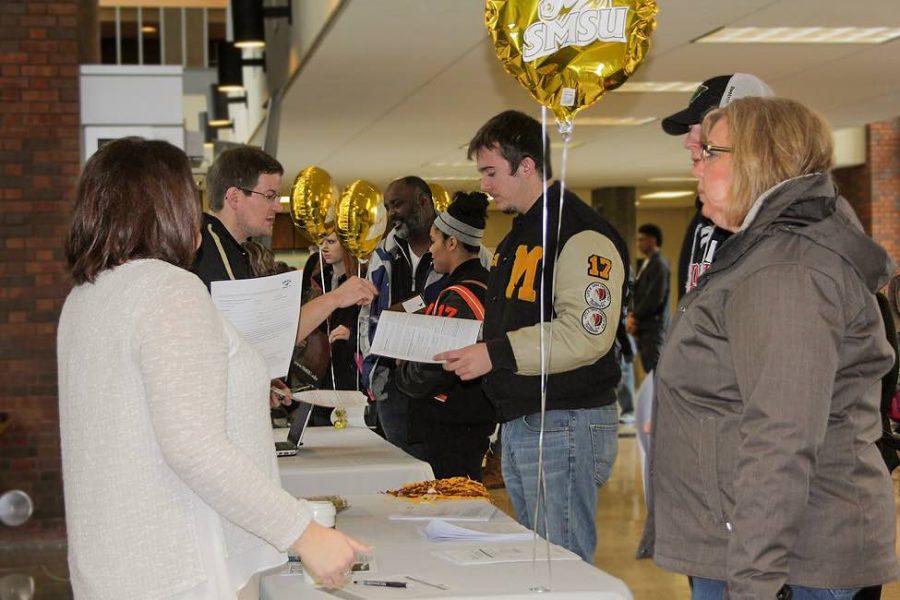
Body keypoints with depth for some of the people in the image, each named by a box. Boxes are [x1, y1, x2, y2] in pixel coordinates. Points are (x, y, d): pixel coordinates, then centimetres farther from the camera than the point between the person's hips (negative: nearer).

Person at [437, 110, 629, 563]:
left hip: (566, 424, -10)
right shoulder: (516, 238, 19)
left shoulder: (580, 233, -14)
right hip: (518, 424, 10)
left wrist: (496, 355, -24)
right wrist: (469, 343, 11)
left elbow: (586, 334, -24)